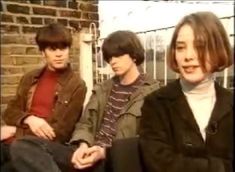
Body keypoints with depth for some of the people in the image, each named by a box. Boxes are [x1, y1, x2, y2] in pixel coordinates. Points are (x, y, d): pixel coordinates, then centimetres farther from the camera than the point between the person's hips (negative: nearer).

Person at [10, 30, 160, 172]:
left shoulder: (151, 92, 0)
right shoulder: (103, 89, 21)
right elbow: (85, 123, 16)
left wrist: (105, 152, -18)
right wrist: (83, 145, -7)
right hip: (90, 154, 7)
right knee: (23, 146, -17)